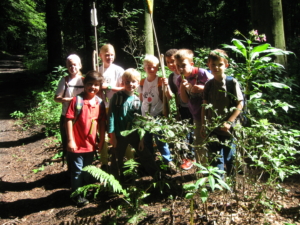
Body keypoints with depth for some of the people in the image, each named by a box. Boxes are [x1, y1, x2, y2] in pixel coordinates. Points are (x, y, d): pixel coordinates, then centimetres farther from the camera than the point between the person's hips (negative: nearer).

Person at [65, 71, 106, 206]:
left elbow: (102, 123, 5)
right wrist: (70, 140, -17)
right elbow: (69, 119, -15)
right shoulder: (77, 100, -14)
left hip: (91, 143, 5)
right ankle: (77, 195, 23)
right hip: (77, 144, -5)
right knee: (77, 170, 6)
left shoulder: (100, 103, 0)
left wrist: (101, 140, 6)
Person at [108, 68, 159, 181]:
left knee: (145, 155, 11)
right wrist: (112, 135, -12)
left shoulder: (137, 100, 3)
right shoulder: (117, 97, -9)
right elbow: (111, 116, -10)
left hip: (134, 134, 3)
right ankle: (117, 180, 32)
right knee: (117, 160, 11)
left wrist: (141, 138, 6)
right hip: (119, 135, -3)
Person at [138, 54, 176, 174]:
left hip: (158, 115, -5)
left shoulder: (160, 81, -9)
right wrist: (144, 107, 6)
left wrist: (166, 85, -32)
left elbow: (169, 97, -18)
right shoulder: (142, 82, 3)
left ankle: (168, 161, 9)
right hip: (145, 115, 5)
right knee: (146, 140, 12)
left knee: (160, 139, -6)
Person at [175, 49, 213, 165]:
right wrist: (182, 88, -18)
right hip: (197, 115, 6)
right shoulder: (180, 80, 0)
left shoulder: (201, 73, -16)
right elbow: (185, 100, -1)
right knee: (198, 144, 16)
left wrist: (202, 88, -26)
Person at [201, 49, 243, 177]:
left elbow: (240, 104, -9)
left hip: (228, 129, -3)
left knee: (230, 159, 13)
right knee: (216, 160, 7)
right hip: (213, 129, 3)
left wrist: (229, 122, -15)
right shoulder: (209, 85, 3)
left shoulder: (232, 82, -9)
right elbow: (205, 106, 8)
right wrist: (203, 125, 5)